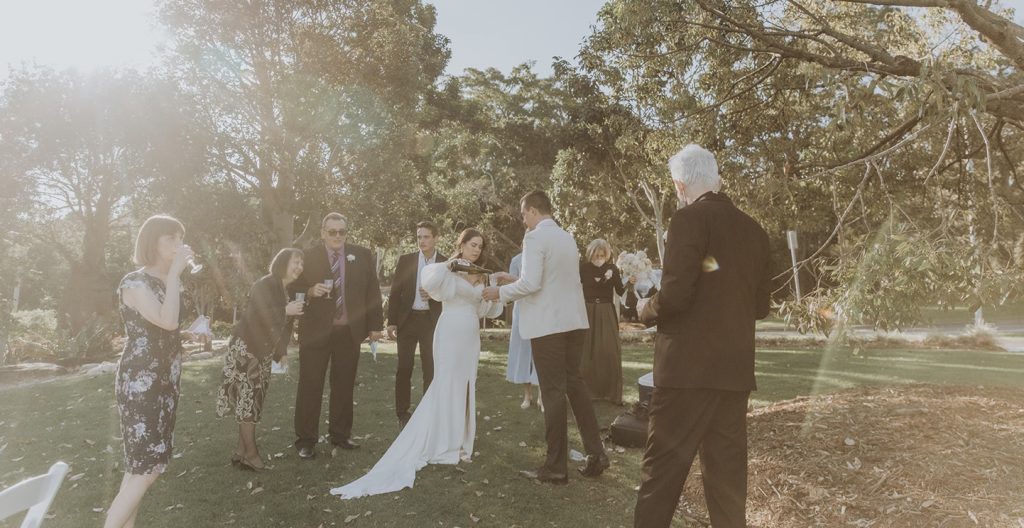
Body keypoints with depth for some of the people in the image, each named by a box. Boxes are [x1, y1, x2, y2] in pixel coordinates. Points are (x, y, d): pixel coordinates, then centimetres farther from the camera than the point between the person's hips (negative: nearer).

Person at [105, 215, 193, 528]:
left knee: (142, 464, 12)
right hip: (139, 384, -8)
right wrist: (175, 272, -23)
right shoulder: (134, 283, -13)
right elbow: (167, 321, -29)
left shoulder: (170, 282, 11)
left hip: (166, 382, 8)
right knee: (146, 467, -8)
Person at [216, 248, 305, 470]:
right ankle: (251, 454, 0)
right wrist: (286, 311, -22)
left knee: (252, 400, 10)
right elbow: (257, 315, -28)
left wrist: (281, 352, 7)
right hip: (245, 349, -9)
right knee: (247, 398, -6)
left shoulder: (286, 291, 11)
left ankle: (241, 451, 16)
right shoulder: (265, 285, -16)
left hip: (262, 353, 9)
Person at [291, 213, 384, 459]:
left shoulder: (362, 256, 4)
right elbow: (293, 290, 2)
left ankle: (341, 435, 24)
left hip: (350, 331, 2)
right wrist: (311, 291, -19)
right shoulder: (307, 257, -2)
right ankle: (305, 440, 15)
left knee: (344, 386, 10)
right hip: (315, 331, -2)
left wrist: (375, 325, 3)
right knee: (310, 386, 3)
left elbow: (372, 291, 6)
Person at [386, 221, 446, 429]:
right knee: (404, 368, 5)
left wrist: (434, 295, -17)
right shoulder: (405, 260, 2)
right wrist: (391, 321, -3)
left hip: (432, 321, 0)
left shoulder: (446, 263, 1)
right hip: (407, 319, 1)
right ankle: (402, 412, 16)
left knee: (431, 368, 5)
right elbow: (395, 291, 3)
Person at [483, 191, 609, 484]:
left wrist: (501, 292, -4)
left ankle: (556, 467, 10)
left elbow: (532, 284, -20)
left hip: (548, 324, -7)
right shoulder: (567, 237, 14)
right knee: (574, 383, 17)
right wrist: (516, 280, 22)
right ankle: (596, 454, 20)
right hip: (574, 321, 8)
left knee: (553, 392, 0)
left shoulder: (535, 237, -11)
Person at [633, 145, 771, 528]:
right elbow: (760, 306, 14)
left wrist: (645, 311, 1)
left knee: (662, 468, 2)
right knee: (727, 468, 14)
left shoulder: (689, 219, -10)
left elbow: (675, 294, -19)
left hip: (689, 365, -7)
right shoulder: (753, 230, 11)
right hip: (735, 367, 7)